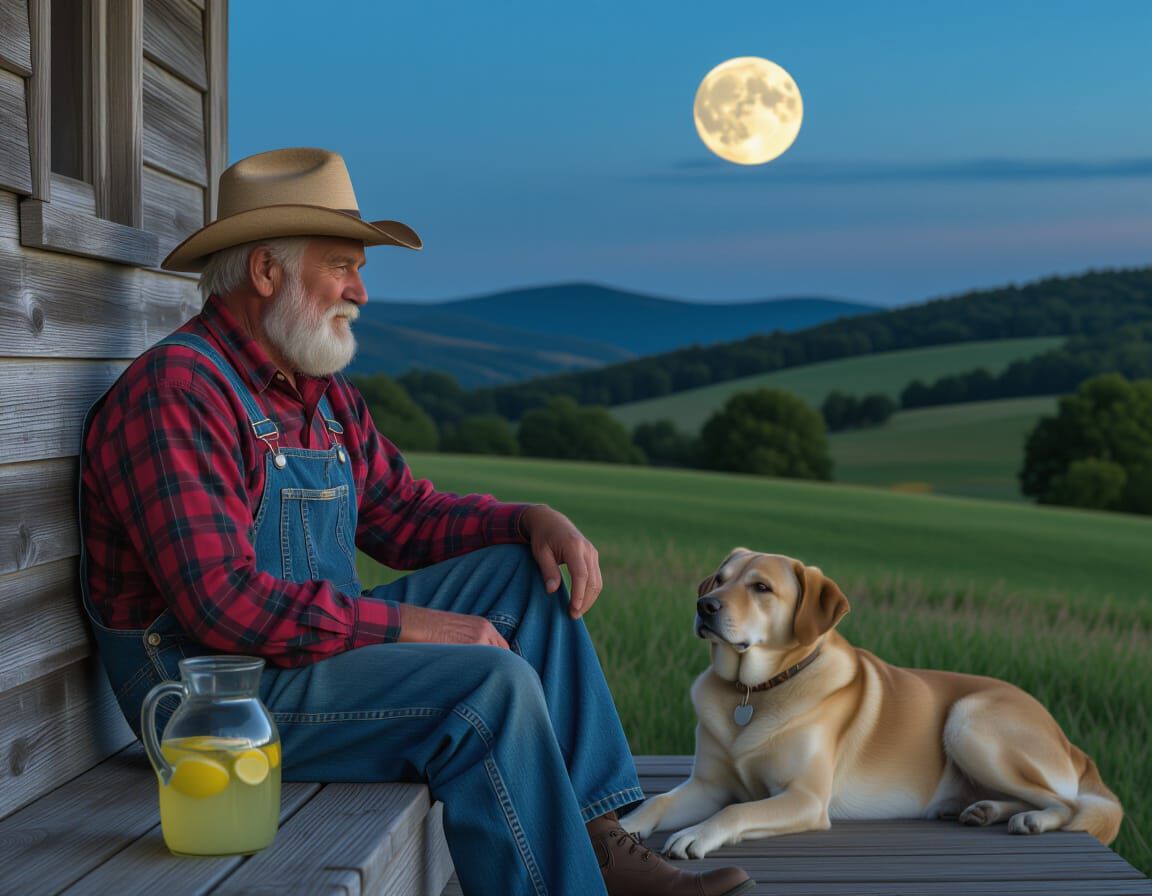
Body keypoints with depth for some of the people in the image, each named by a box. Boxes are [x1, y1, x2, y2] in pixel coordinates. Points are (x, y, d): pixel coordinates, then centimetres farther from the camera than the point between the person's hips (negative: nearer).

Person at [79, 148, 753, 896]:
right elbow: (224, 603, -27)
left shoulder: (326, 396, 12)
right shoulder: (179, 393, -19)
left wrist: (535, 521, -1)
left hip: (322, 646, 10)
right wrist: (409, 626, -24)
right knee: (491, 683, -24)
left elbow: (405, 515, 18)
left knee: (522, 574, 5)